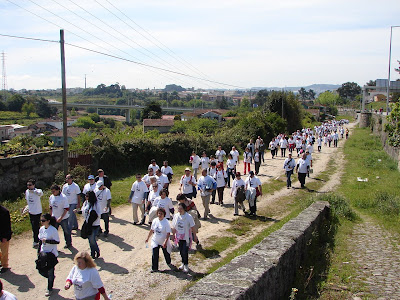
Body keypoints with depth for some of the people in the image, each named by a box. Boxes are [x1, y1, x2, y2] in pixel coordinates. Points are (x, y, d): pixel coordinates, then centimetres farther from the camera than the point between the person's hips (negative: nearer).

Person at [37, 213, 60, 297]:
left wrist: (47, 241, -26)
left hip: (51, 253, -6)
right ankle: (52, 277, 40)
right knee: (41, 270, 8)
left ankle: (49, 289, 21)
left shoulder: (53, 230, -17)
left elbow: (57, 241, -17)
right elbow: (40, 241, 12)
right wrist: (39, 251, 12)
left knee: (50, 271, 3)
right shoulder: (41, 229, 3)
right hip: (43, 253, 6)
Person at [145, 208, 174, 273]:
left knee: (166, 254, 17)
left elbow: (168, 233, -18)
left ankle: (169, 263, 46)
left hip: (164, 242, -2)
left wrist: (165, 242, -26)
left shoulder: (166, 222, -18)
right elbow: (151, 230, 8)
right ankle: (154, 268, 13)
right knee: (155, 255, -1)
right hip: (155, 241, 3)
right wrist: (148, 238, 13)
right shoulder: (155, 220, -5)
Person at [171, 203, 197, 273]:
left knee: (185, 251, -5)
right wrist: (173, 235, 10)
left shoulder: (188, 217, -16)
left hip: (186, 237, -4)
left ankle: (186, 265, 14)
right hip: (179, 237, 4)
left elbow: (192, 227, -6)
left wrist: (194, 235, 0)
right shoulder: (176, 216, -5)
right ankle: (183, 263, 37)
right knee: (181, 251, 16)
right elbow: (174, 227, 5)